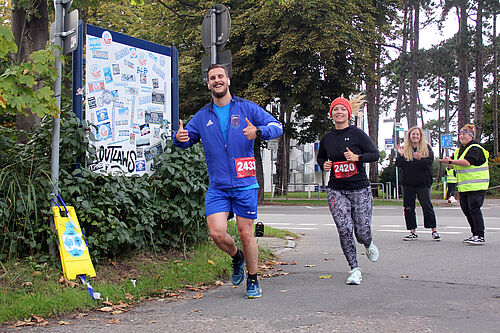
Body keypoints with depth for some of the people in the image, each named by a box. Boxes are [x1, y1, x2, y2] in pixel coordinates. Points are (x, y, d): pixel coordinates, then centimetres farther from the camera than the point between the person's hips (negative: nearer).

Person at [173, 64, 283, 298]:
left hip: (245, 184, -2)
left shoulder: (246, 108, 3)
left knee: (245, 234, 0)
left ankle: (253, 281, 20)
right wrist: (179, 138, -8)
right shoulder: (202, 116, 11)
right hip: (217, 187, 2)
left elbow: (277, 126, 0)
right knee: (217, 233, -11)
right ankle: (237, 258, 23)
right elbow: (185, 140, 18)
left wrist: (258, 131, -21)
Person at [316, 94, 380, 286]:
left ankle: (369, 245, 38)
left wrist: (357, 157, -18)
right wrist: (324, 165, 2)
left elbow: (375, 154, -2)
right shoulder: (327, 139, 8)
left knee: (362, 233, -1)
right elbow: (320, 157, 24)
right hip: (336, 190, 2)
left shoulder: (358, 134, -2)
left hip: (360, 189, -2)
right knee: (344, 230, -13)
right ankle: (354, 269, 0)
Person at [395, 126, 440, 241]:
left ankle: (434, 231, 3)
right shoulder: (404, 149, 9)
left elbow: (429, 162, -8)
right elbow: (399, 164, 1)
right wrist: (400, 155, -17)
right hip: (407, 183, 3)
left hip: (423, 182, -3)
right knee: (408, 208, 3)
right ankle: (413, 232, 10)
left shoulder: (426, 148, 4)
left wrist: (420, 159, -26)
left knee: (427, 206, -6)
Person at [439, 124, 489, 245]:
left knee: (474, 209, -12)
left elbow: (467, 162, -24)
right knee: (466, 209, 10)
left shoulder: (475, 148, -10)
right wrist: (447, 161, -5)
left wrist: (451, 161, -24)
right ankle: (475, 234, 20)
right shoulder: (460, 150, 17)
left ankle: (480, 236, -8)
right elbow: (454, 163, 18)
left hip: (476, 186, -9)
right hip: (464, 187, 9)